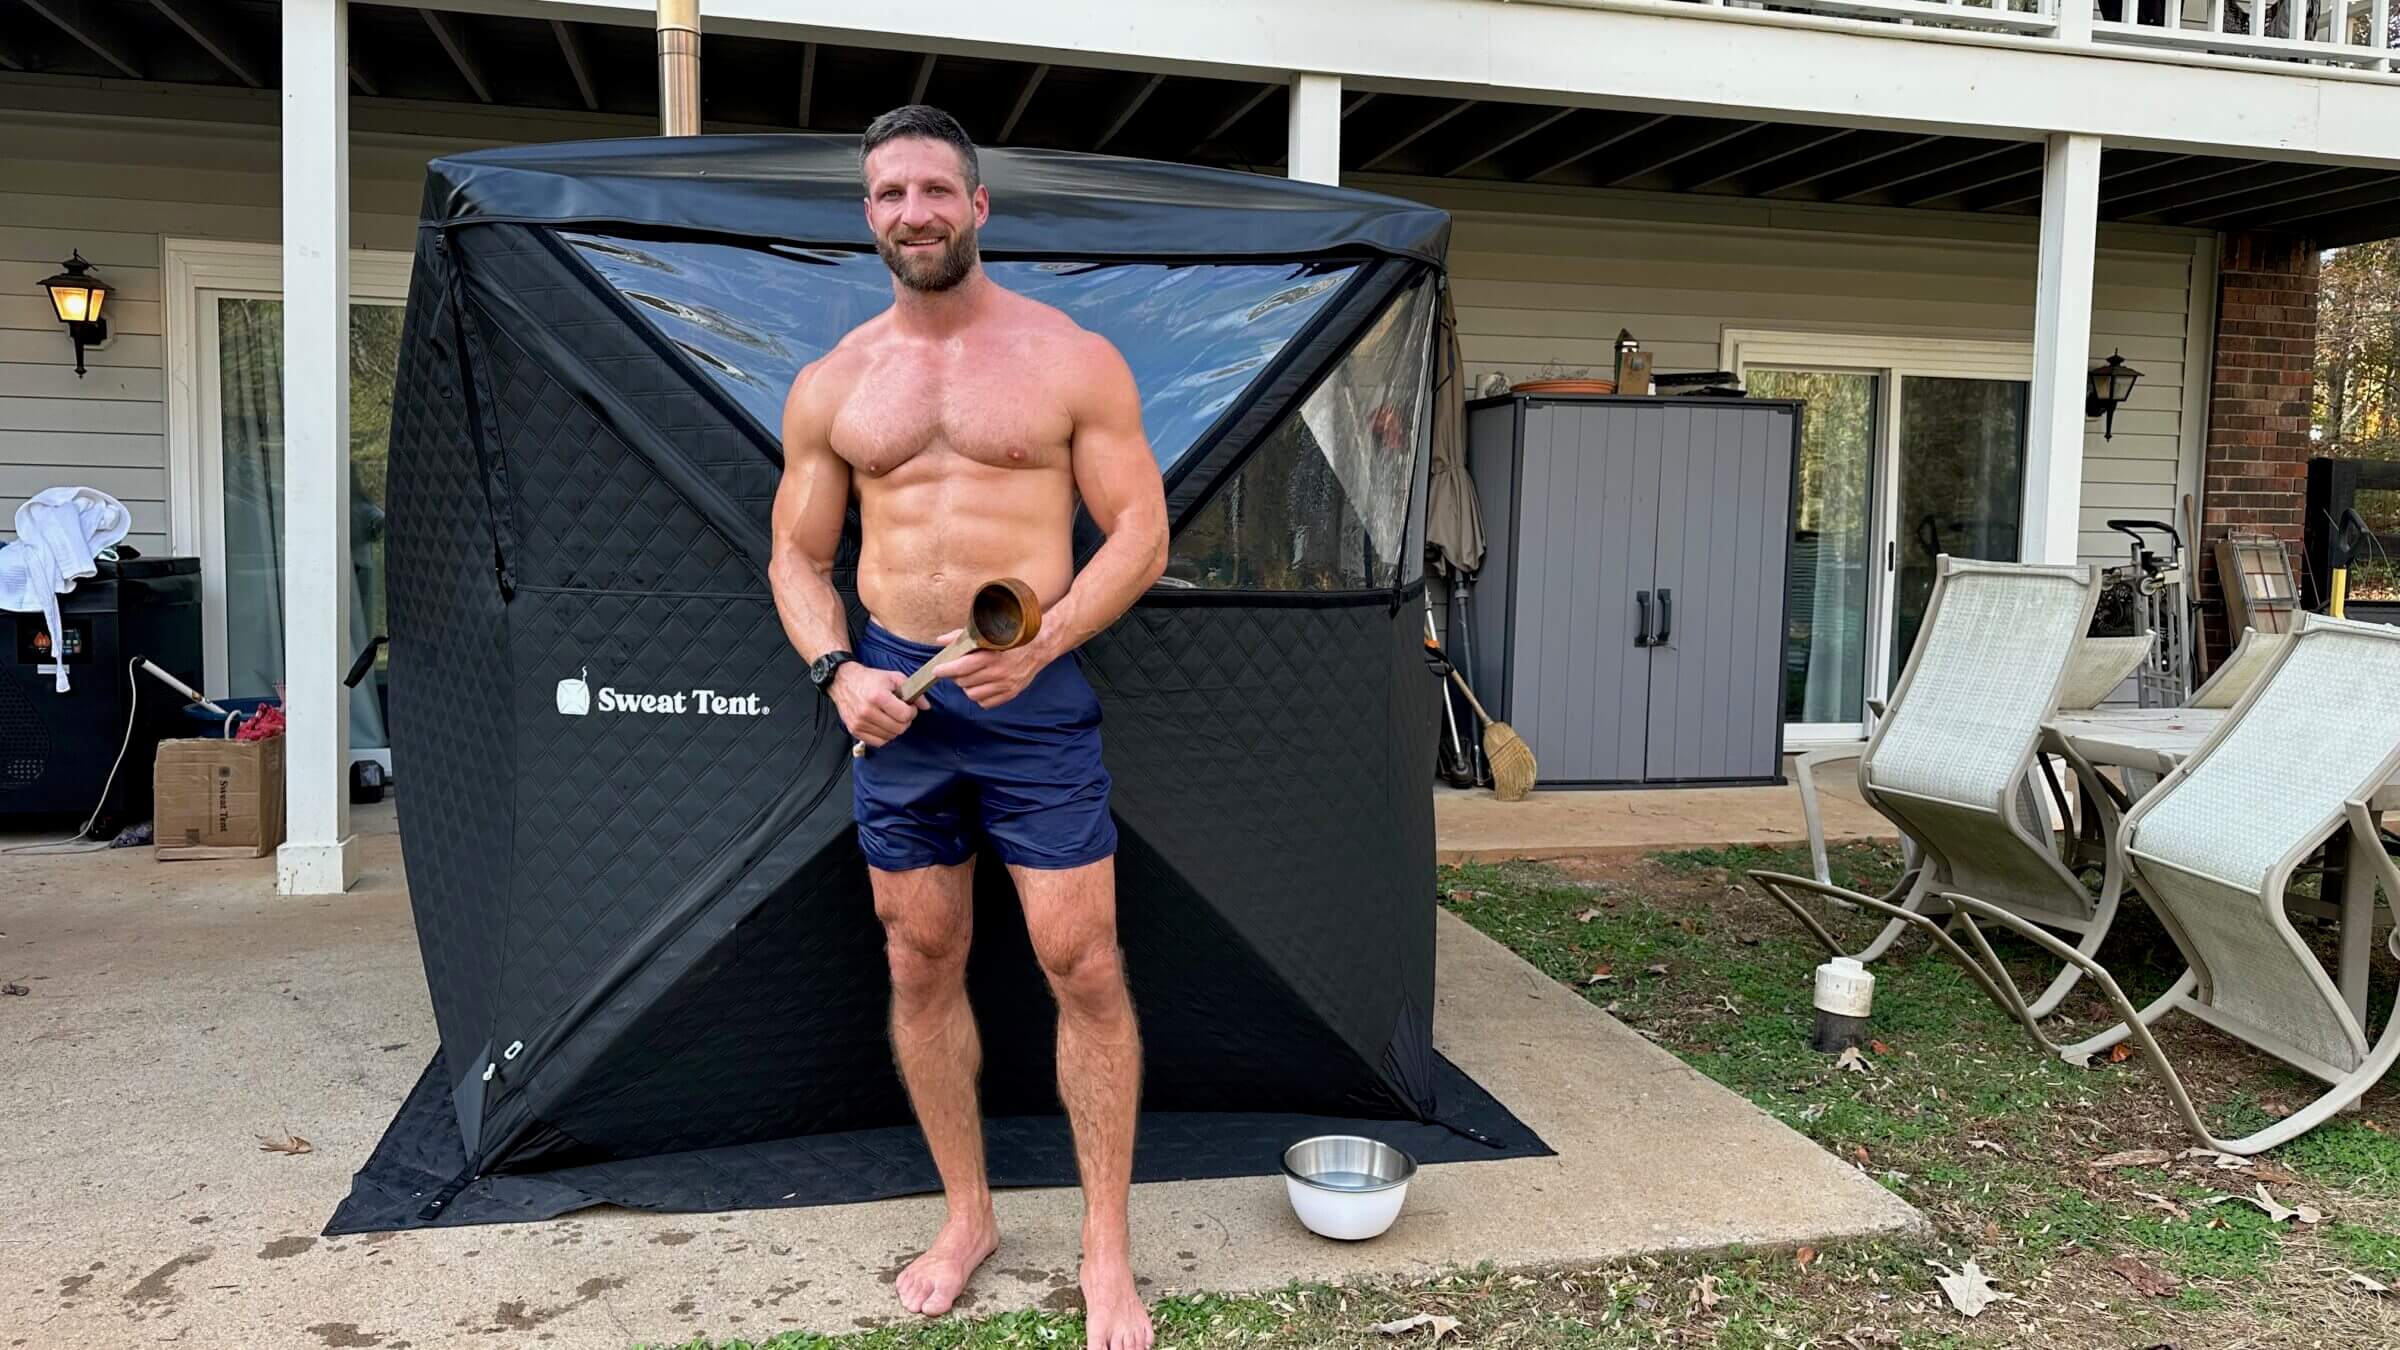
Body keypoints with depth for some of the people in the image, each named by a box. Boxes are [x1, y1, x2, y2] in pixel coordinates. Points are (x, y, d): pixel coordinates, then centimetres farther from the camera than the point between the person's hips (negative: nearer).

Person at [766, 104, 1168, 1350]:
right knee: (922, 967, 11)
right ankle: (968, 1216, 30)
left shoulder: (1073, 359, -1)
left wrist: (1040, 643, -16)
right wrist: (834, 670, -6)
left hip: (1034, 691, -3)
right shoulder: (830, 386, 8)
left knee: (1083, 968, -2)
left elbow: (1140, 532, -3)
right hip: (894, 696, 3)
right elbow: (797, 556, 12)